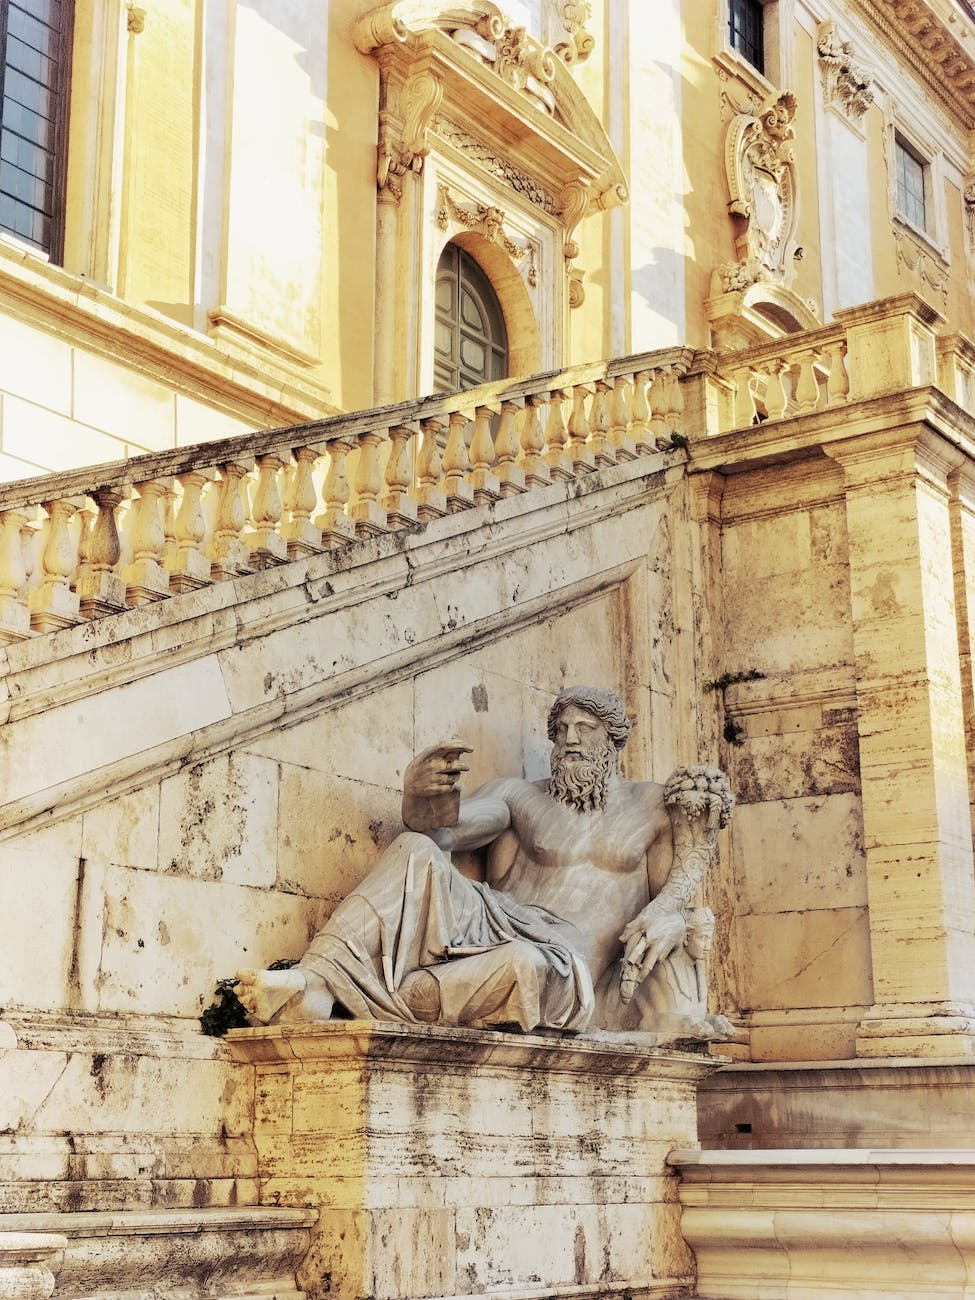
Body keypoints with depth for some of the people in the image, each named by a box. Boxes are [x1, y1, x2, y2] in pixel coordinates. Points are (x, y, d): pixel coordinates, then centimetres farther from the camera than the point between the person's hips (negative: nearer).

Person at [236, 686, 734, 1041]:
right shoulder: (517, 796, 17)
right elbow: (449, 830, -2)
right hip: (498, 930, 2)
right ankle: (316, 982, -39)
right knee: (415, 853, -24)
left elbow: (675, 898, 13)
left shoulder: (649, 806, 17)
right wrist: (424, 797, -26)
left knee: (522, 966, -41)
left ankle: (370, 1005, -37)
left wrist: (666, 915, -12)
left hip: (570, 973, -2)